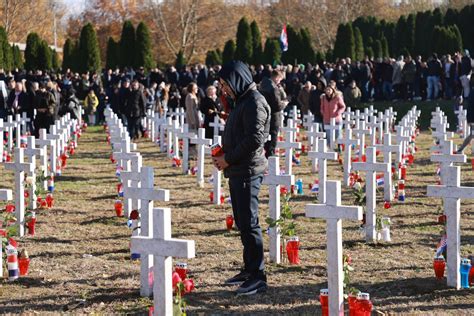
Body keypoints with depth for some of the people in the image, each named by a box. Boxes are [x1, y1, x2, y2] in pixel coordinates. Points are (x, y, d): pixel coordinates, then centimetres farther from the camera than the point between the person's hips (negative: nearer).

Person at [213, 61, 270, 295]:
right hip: (237, 171, 10)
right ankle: (249, 269, 23)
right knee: (242, 222, 15)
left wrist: (228, 159, -15)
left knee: (249, 223, -9)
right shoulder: (241, 101, 19)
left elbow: (254, 139, -21)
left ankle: (258, 276, -7)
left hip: (248, 171, -10)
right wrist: (223, 154, 9)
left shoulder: (254, 103, -14)